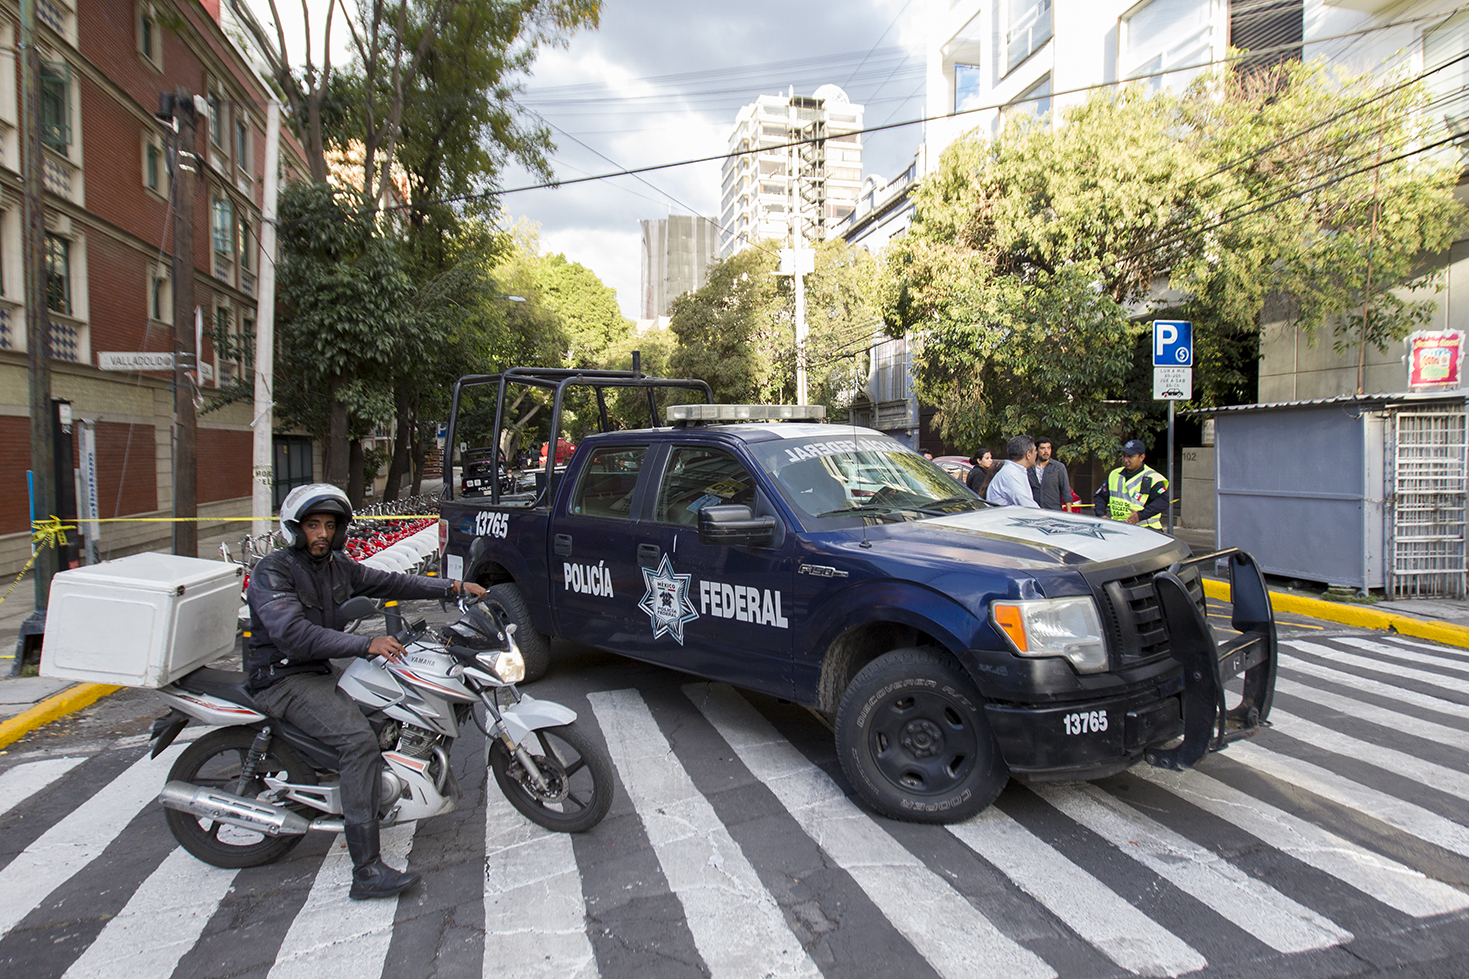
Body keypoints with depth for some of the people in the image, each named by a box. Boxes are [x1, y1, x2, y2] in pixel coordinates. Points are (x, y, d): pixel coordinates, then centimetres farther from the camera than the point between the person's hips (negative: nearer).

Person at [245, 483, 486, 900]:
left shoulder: (336, 565, 9)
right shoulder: (273, 571, -15)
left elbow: (388, 583, 12)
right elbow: (294, 633, -28)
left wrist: (451, 587, 2)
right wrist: (367, 645, -34)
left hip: (320, 672, 9)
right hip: (281, 678, -9)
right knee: (358, 738, -26)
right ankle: (366, 870, -27)